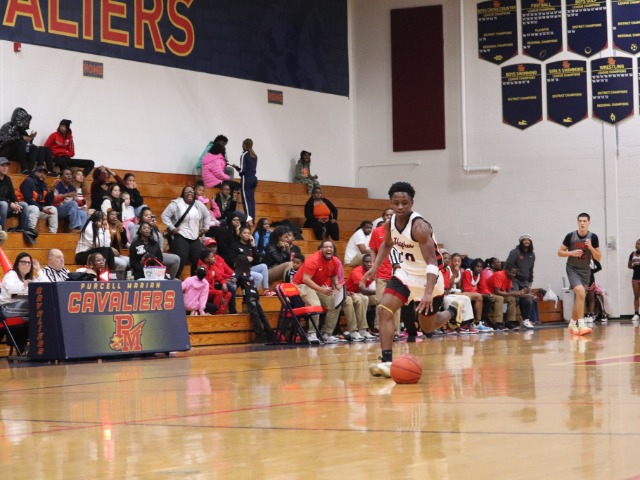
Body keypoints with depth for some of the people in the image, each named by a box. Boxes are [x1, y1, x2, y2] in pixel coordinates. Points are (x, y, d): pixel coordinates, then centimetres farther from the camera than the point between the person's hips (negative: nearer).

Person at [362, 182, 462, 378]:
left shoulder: (419, 226, -29)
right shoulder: (391, 223, -7)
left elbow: (432, 263, -34)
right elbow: (387, 245, 17)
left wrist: (428, 292, -46)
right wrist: (375, 267, 4)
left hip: (429, 277, -5)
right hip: (406, 272, 5)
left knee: (427, 327, 11)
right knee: (384, 310, -18)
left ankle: (452, 311, 44)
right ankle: (387, 361, -19)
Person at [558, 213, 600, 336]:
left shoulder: (593, 237, -4)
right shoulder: (570, 236, -9)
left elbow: (598, 258, -2)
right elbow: (560, 252, -1)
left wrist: (590, 247, -19)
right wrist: (572, 253, -19)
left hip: (585, 270, 4)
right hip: (572, 269, -4)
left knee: (579, 298, 11)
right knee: (581, 293, -25)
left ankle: (572, 325, 29)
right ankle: (581, 325, -28)